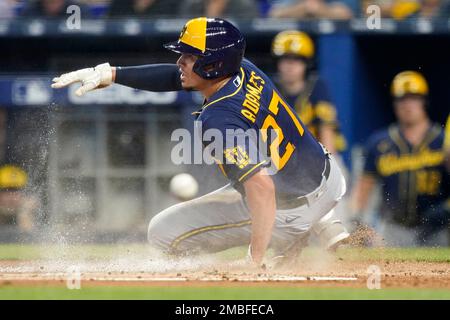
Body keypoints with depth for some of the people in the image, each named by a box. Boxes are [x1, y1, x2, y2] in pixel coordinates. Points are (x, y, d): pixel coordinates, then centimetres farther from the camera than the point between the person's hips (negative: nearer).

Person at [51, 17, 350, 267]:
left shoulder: (217, 121, -32)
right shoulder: (244, 68, -8)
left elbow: (261, 186, -43)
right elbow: (177, 76, 7)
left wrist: (255, 264, -42)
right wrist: (108, 73, 3)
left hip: (292, 208, -8)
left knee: (164, 233, -3)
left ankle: (289, 236, -1)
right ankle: (325, 227, 24)